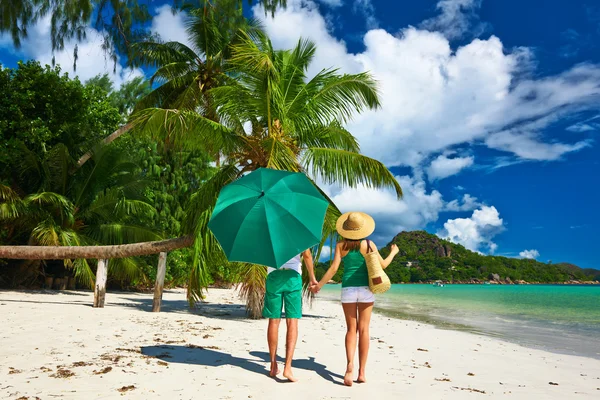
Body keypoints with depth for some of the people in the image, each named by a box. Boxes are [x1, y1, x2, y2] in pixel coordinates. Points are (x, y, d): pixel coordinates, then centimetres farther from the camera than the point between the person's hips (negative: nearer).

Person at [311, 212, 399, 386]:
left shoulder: (341, 245, -1)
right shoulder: (369, 244, -2)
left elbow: (333, 268, -7)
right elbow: (383, 265, 4)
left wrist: (319, 285, 2)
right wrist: (393, 252, 23)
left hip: (348, 289, 0)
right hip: (365, 289, 0)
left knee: (351, 329, 8)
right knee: (363, 329, 5)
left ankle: (350, 364, -14)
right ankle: (362, 372, 8)